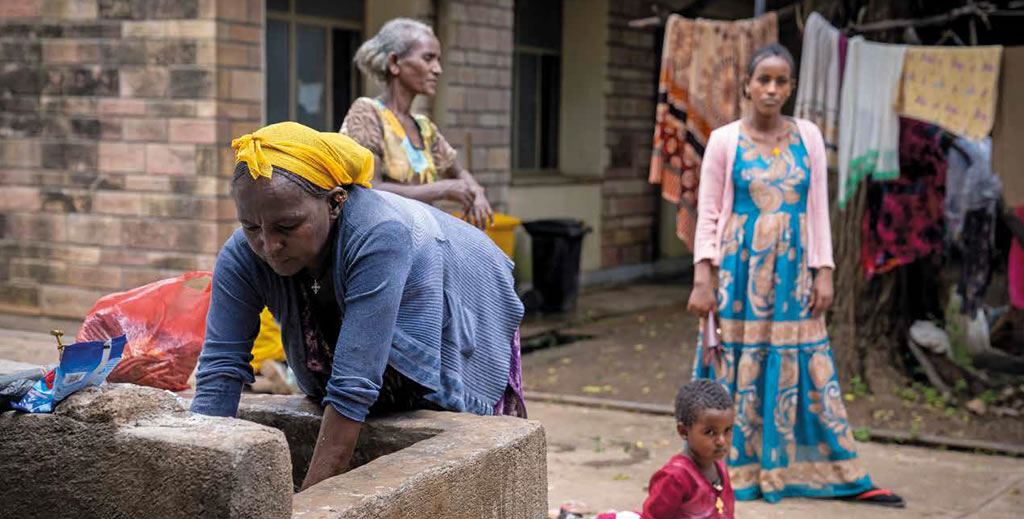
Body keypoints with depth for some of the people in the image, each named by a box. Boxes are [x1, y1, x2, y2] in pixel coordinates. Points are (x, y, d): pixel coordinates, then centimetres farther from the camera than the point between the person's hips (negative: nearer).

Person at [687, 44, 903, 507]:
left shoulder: (808, 137, 5)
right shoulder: (725, 140, -1)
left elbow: (819, 209, 7)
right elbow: (708, 213, -2)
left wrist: (823, 273, 0)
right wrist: (702, 278, -9)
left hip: (792, 270, 2)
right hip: (740, 267, -2)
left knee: (804, 366, 4)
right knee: (737, 365, 2)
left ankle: (844, 476, 10)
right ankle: (734, 470, 13)